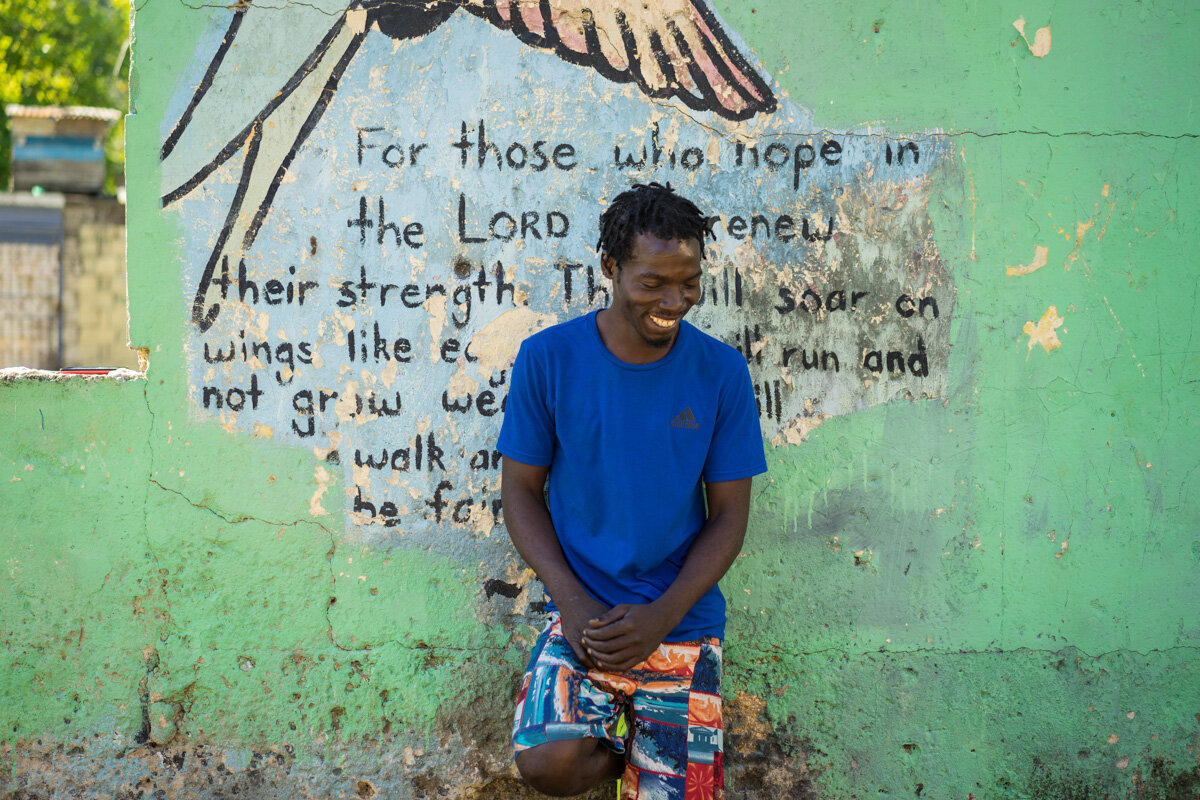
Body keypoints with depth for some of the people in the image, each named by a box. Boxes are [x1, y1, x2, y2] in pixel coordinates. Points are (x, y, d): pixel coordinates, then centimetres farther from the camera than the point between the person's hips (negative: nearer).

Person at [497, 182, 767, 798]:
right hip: (583, 611, 0)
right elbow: (521, 489, 3)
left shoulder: (721, 371, -2)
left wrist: (661, 617, -13)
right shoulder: (548, 359, -4)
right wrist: (572, 601, -12)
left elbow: (729, 516, 1)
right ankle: (616, 739, 10)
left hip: (683, 619, 1)